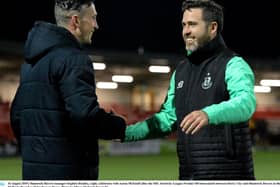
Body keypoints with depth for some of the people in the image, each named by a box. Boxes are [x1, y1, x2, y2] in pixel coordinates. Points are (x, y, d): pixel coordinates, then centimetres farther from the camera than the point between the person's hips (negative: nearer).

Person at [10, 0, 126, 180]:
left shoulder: (31, 60, 16)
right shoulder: (74, 59, -13)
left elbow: (17, 113, 20)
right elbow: (85, 113, -24)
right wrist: (120, 127, -7)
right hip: (69, 171, -9)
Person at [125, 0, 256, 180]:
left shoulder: (233, 65, -7)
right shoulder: (181, 71, 17)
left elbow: (246, 103, -26)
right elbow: (168, 117, 21)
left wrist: (209, 114, -44)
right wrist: (127, 132, 8)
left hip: (227, 174, -7)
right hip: (188, 175, 7)